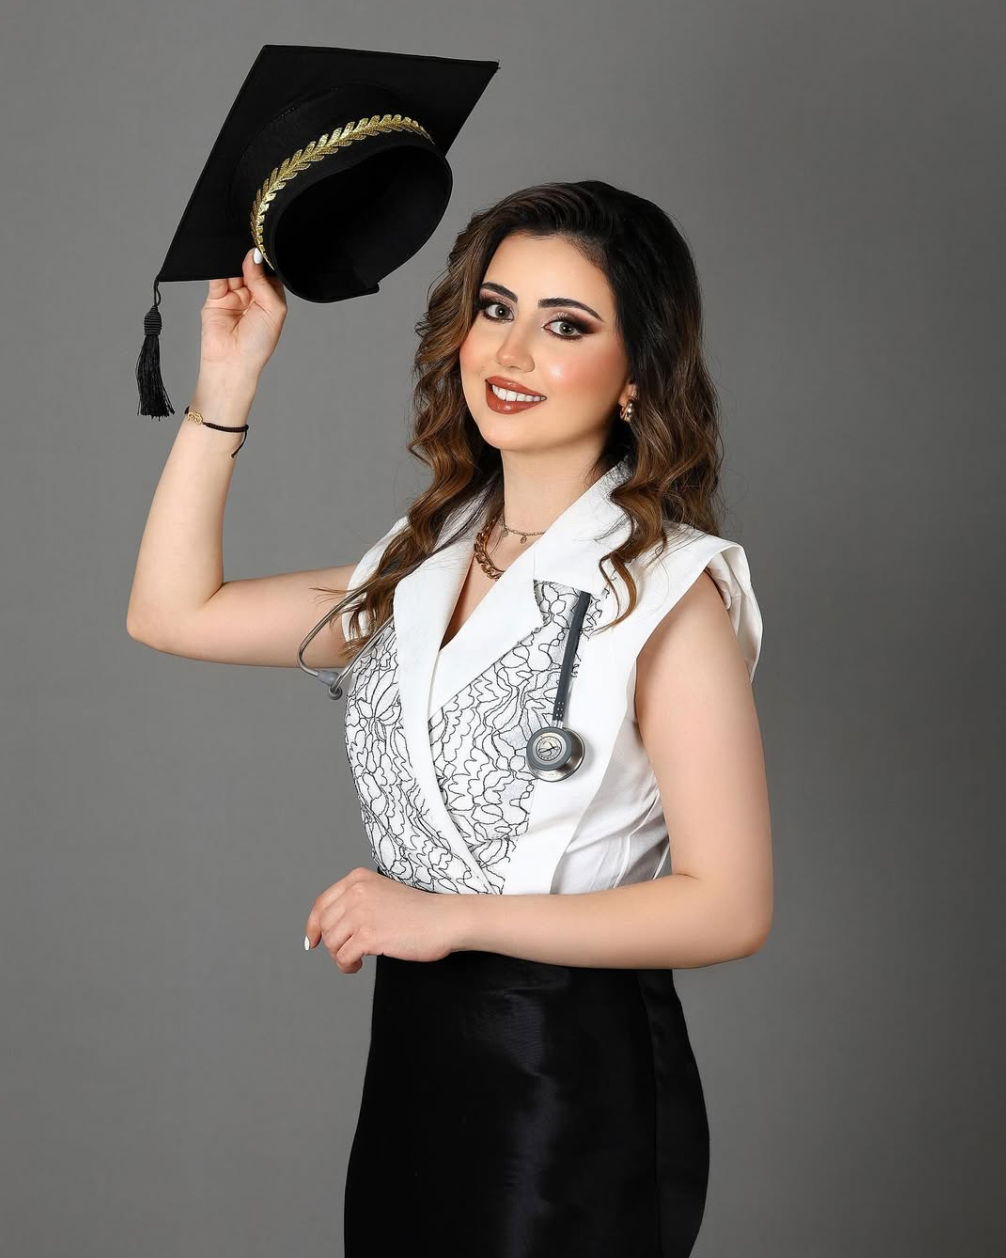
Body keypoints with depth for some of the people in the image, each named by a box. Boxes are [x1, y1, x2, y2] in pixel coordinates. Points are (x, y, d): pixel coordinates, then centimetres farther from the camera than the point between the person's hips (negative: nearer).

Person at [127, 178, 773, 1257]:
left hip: (578, 1085, -6)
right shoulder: (425, 563, 7)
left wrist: (452, 917, -18)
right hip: (412, 1058, 6)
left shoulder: (670, 590, -14)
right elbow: (173, 612, 9)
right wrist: (228, 381, 5)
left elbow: (729, 907, -16)